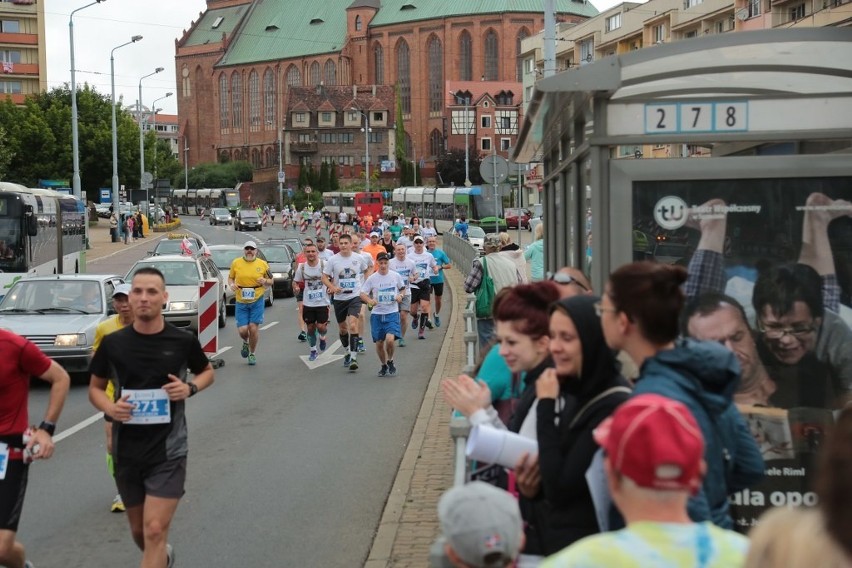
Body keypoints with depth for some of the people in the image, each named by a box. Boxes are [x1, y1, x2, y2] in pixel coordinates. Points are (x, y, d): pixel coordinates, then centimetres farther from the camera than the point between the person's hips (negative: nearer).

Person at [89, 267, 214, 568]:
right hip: (126, 451, 3)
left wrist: (190, 387, -11)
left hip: (168, 450, -3)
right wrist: (108, 407, -14)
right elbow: (95, 387, 8)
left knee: (155, 530, -12)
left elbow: (207, 372, 12)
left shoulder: (183, 341, -7)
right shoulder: (113, 343, -5)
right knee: (139, 531, 18)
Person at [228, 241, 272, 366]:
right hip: (241, 302, 1)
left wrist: (265, 281, -13)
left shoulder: (262, 264, 0)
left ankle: (252, 354, 17)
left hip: (257, 301, -1)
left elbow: (270, 281, 9)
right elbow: (230, 277, 14)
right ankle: (245, 343, 32)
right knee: (242, 329, -5)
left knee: (253, 328, -4)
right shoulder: (236, 263, 2)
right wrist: (231, 284, -7)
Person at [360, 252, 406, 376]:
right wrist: (369, 300, -21)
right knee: (379, 343, 5)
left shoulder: (396, 276, 0)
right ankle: (384, 366, 28)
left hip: (392, 313, -1)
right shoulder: (372, 278, -2)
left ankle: (390, 361, 9)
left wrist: (401, 295, -6)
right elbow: (362, 294, 0)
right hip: (377, 314, 1)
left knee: (390, 339, -19)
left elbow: (403, 288, 16)